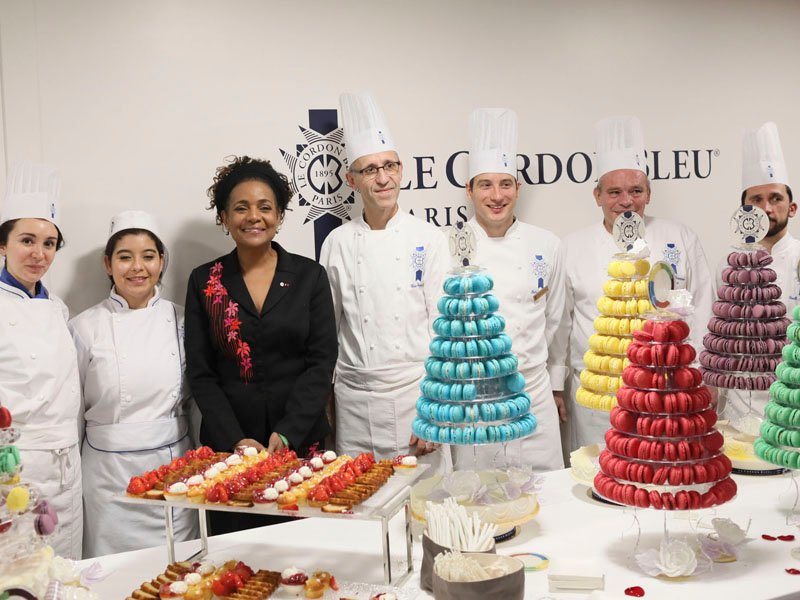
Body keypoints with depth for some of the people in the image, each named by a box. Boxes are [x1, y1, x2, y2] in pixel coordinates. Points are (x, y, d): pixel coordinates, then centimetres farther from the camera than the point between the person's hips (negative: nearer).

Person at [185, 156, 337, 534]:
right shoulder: (205, 282, 4)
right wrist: (236, 440, -9)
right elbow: (200, 374, 2)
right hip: (227, 443, 0)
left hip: (301, 441, 0)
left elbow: (322, 363, -2)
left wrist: (287, 434, -12)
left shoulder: (310, 276, 3)